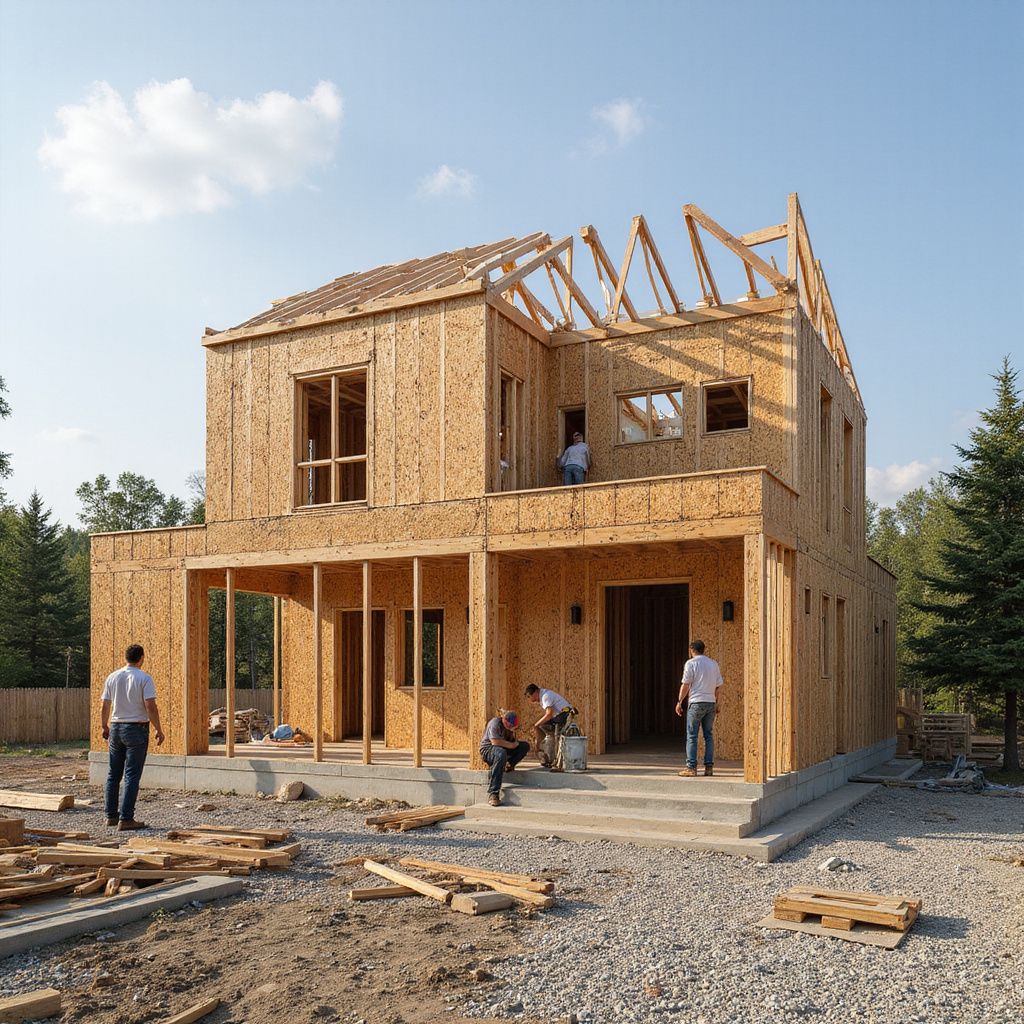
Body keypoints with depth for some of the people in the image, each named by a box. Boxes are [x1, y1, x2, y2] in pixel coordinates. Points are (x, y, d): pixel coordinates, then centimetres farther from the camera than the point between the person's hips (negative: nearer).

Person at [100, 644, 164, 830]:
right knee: (132, 776, -3)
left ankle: (111, 815, 20)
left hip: (116, 729, 5)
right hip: (137, 730, -5)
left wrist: (105, 728, 22)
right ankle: (126, 819, -4)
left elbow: (104, 707, 7)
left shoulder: (112, 677, 5)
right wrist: (159, 731, -7)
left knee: (113, 775, 15)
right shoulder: (144, 678, -10)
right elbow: (150, 707, -16)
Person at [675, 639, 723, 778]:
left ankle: (691, 767, -6)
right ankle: (709, 766, 7)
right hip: (711, 702, 5)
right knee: (708, 735, 10)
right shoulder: (714, 664, 11)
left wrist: (679, 702, -1)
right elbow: (718, 685, 12)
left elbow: (685, 685, -8)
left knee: (692, 736, -2)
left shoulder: (691, 663, -5)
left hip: (696, 702, -5)